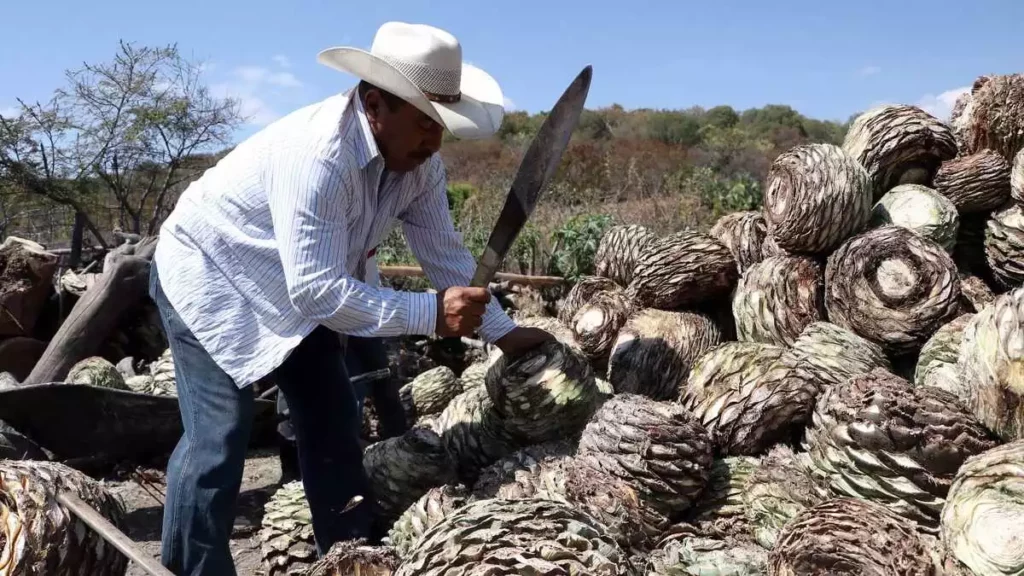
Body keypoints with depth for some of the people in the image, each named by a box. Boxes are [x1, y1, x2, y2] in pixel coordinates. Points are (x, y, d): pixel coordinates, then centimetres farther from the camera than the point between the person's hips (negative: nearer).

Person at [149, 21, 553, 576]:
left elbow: (445, 254, -4)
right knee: (219, 433, -15)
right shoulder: (317, 155, -38)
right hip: (207, 276, -7)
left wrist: (502, 332, -7)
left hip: (298, 289, 8)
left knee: (332, 422, 9)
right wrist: (431, 312, -37)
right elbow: (317, 290, -38)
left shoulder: (417, 161, -13)